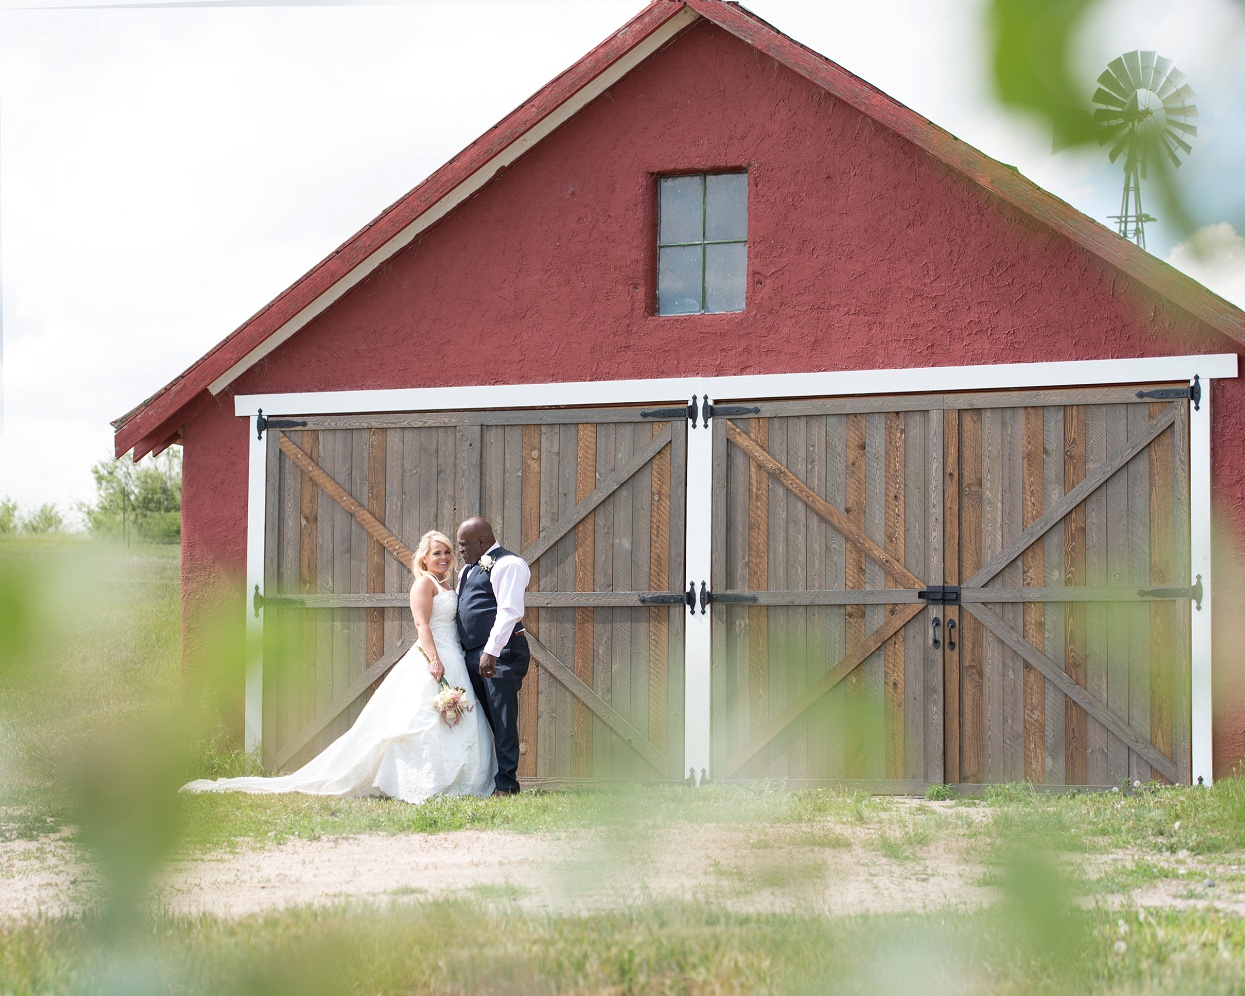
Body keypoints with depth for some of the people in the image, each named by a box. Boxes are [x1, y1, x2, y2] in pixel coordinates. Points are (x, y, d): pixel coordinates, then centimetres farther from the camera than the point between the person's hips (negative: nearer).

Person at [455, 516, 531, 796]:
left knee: (502, 719, -7)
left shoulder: (507, 564, -9)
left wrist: (491, 651, -26)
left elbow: (510, 611, -20)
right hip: (473, 654, 10)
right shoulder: (470, 569, 21)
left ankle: (506, 783, -5)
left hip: (500, 654, -10)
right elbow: (462, 612, 25)